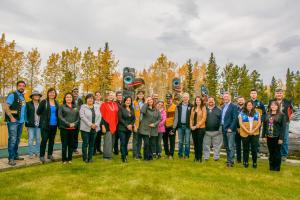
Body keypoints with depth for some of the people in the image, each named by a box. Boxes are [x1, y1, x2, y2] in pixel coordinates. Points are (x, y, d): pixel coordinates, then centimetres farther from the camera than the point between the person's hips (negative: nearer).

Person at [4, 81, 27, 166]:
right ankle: (11, 158, -2)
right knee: (12, 140, -8)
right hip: (13, 121, -7)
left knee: (17, 139, 13)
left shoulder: (23, 97, 14)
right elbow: (6, 107, -14)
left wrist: (23, 118, 12)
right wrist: (11, 117, -18)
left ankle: (15, 155, 23)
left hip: (21, 121, 7)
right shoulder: (12, 95, -8)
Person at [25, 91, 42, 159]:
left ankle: (37, 152, 18)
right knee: (31, 139, -2)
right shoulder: (28, 104, 2)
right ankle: (30, 153, 7)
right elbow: (25, 113, 0)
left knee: (38, 139, 9)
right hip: (31, 125, -3)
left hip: (39, 125, 3)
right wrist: (27, 122, -7)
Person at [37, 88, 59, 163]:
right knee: (44, 139, -5)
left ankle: (50, 154, 23)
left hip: (54, 125, 5)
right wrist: (44, 116, 3)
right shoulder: (44, 102, -5)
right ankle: (42, 155, 7)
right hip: (45, 124, -5)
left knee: (52, 140, 12)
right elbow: (38, 112, -4)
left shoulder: (56, 103, 9)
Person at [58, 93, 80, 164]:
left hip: (73, 128, 3)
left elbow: (78, 117, 9)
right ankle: (64, 159, 12)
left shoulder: (75, 107, 13)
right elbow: (60, 117, -6)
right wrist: (68, 124, -14)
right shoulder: (62, 107, 3)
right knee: (64, 144, 0)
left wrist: (74, 123, -9)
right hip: (64, 128, -3)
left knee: (71, 144, 8)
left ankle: (69, 159, 19)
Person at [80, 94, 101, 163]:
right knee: (85, 143, 1)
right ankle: (85, 158, 13)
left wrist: (96, 124, -10)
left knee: (92, 144, 9)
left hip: (95, 128, 4)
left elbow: (99, 116, 5)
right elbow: (82, 116, -12)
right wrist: (90, 124, -17)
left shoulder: (97, 107, 12)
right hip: (86, 128, -4)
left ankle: (90, 158, 19)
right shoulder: (83, 107, 0)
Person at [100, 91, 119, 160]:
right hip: (107, 125, -6)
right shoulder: (104, 104, -4)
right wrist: (103, 125, -14)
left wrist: (116, 124, 12)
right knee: (108, 141, -7)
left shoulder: (115, 104, 12)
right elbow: (101, 116, -8)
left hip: (114, 126, 6)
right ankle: (106, 155, 4)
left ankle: (110, 154, 21)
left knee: (112, 141, 10)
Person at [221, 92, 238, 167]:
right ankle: (229, 159, 24)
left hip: (230, 129, -7)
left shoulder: (233, 106, -7)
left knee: (231, 146, -4)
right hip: (223, 129, 7)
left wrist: (230, 128, -17)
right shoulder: (223, 107, 16)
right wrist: (221, 126, 10)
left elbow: (235, 118, -13)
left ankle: (231, 161, 4)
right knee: (226, 146, 13)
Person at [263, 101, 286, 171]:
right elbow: (264, 125, 10)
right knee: (271, 153, 12)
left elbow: (283, 127, -9)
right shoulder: (267, 115, 10)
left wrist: (281, 138, -14)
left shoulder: (282, 115, -4)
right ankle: (271, 167, 24)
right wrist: (264, 136, 5)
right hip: (269, 137, 4)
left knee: (277, 153, 6)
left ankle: (277, 168, 18)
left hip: (277, 137, -4)